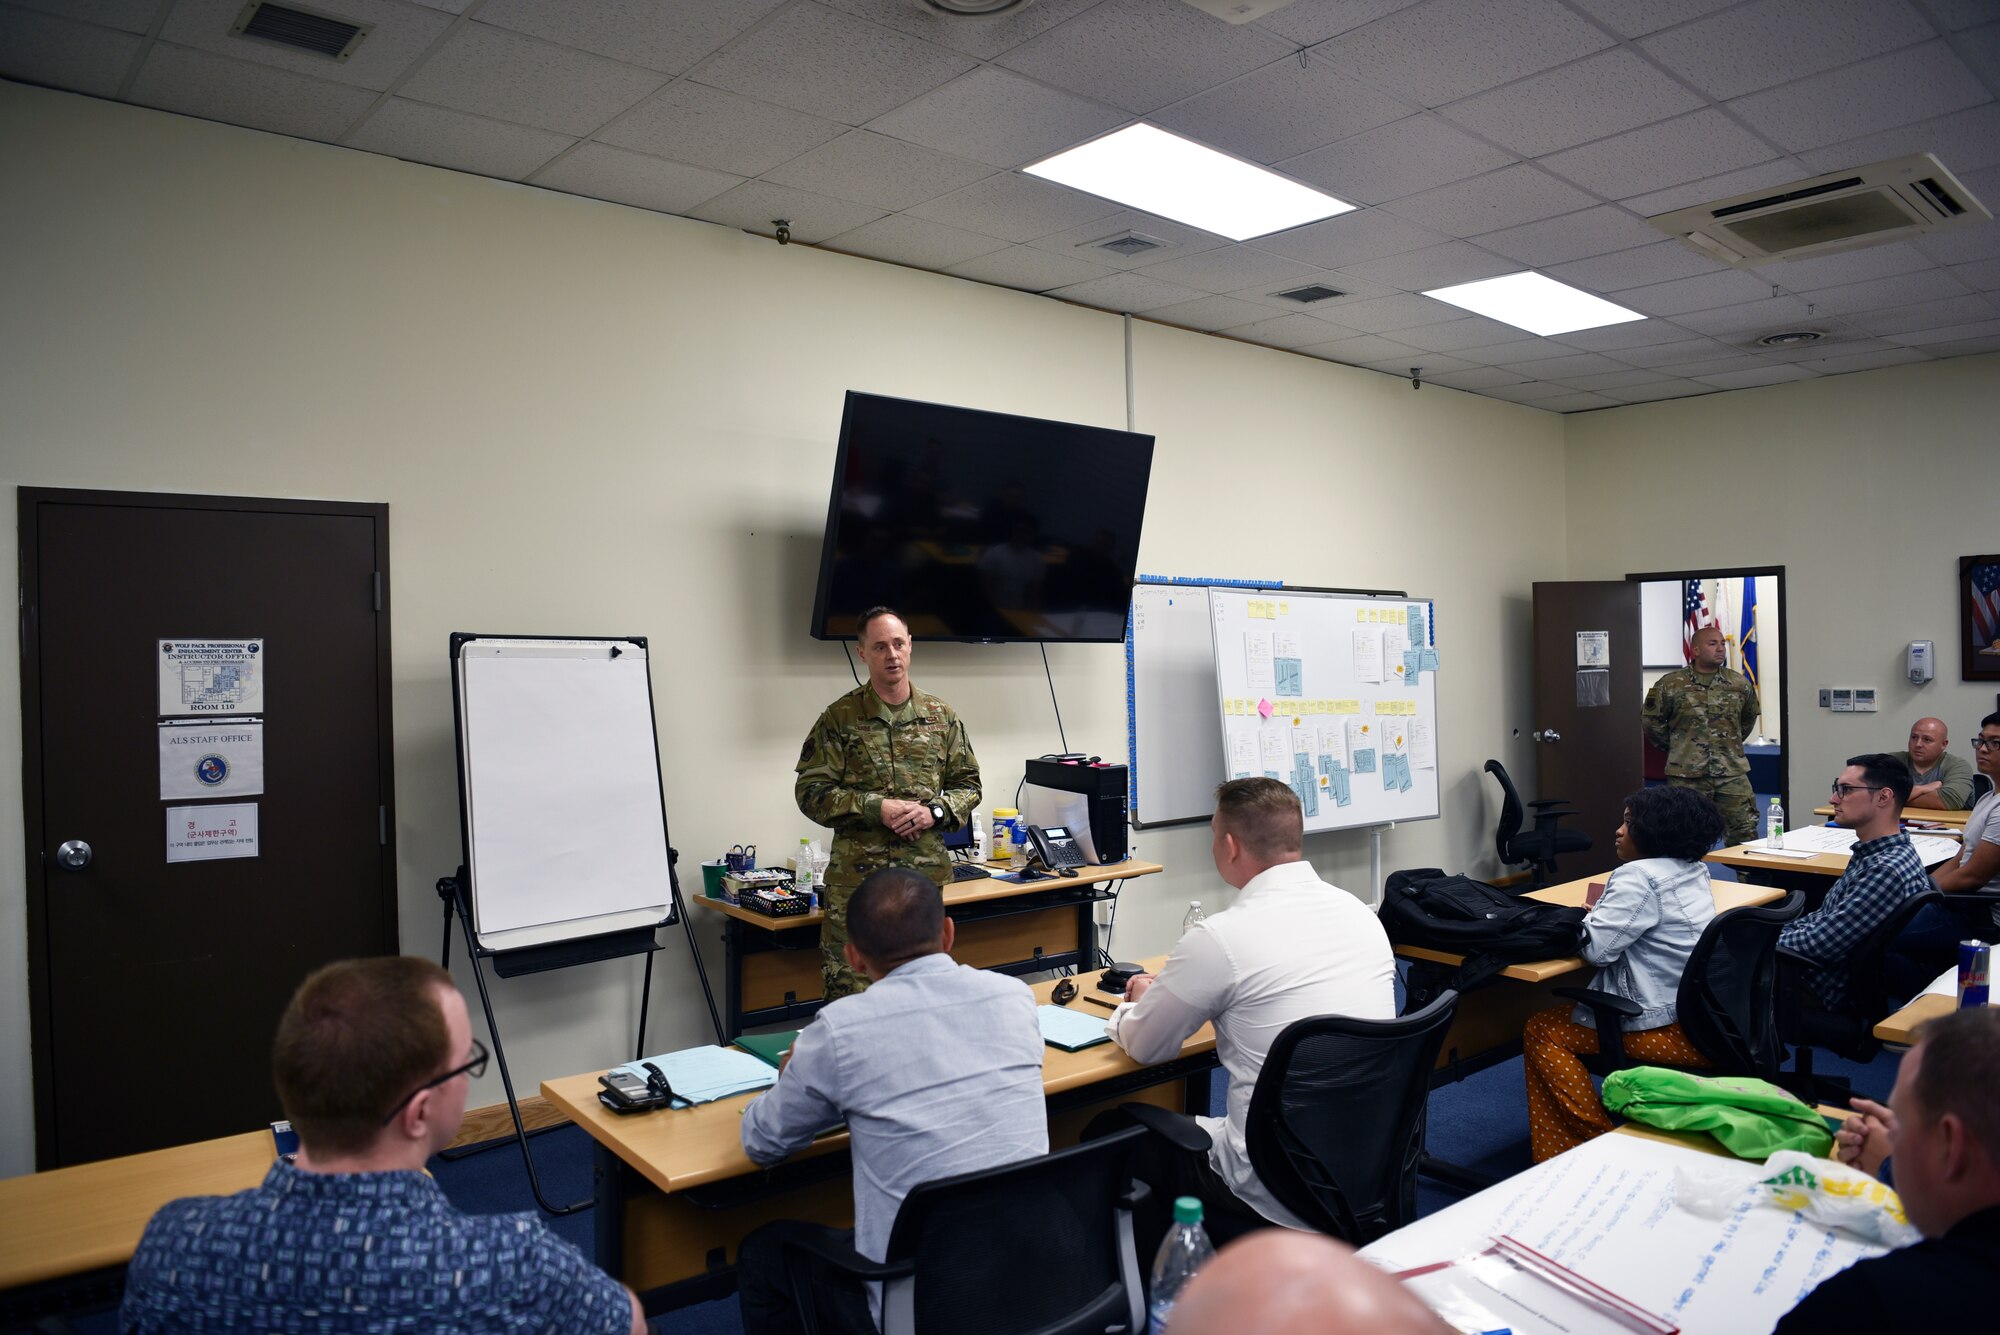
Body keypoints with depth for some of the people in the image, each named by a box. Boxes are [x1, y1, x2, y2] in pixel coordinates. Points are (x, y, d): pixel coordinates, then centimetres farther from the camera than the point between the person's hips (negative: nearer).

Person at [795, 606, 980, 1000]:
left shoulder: (941, 716, 8)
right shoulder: (840, 718, -1)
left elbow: (968, 785, 12)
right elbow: (811, 791, -5)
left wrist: (934, 811, -8)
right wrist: (876, 809, -16)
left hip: (927, 874, 3)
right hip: (856, 875, -3)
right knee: (849, 990, -2)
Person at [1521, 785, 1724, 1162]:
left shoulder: (1641, 876, -17)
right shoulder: (1694, 871, 12)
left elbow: (1596, 946, -23)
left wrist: (1589, 918, -2)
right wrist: (1603, 911, 8)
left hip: (1672, 1032, -10)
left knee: (1542, 1030, 2)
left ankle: (1598, 1139, 3)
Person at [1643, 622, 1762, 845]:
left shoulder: (1740, 684, 6)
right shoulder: (1670, 685, -4)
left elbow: (1748, 719, 23)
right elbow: (1652, 721, 5)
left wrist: (1731, 745, 17)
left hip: (1733, 774, 3)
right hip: (1687, 776, -2)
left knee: (1745, 832, 1)